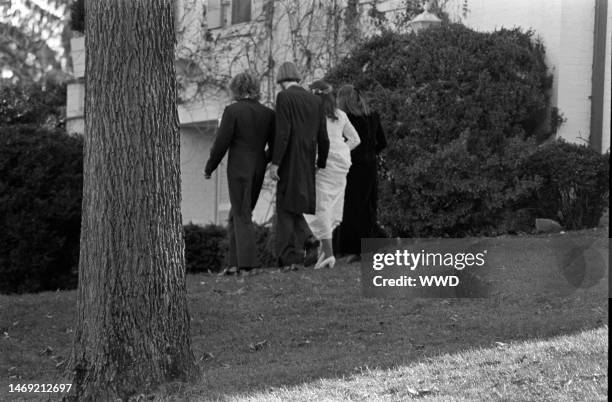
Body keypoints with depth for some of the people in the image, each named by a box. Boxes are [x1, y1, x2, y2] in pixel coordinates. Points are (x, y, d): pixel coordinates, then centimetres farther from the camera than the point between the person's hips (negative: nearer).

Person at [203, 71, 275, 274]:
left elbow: (221, 143, -10)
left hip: (239, 168, -5)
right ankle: (235, 262, 13)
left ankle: (247, 262, -10)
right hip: (259, 169, 5)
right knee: (236, 215, 16)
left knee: (242, 216, -1)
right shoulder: (268, 114, 5)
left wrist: (209, 167, 2)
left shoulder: (232, 111, -9)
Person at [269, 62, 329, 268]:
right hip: (308, 165, 6)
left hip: (290, 163, -6)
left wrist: (275, 163, -15)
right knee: (295, 207, 18)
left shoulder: (284, 97, -8)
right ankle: (308, 239, -4)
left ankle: (288, 259, -6)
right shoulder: (315, 100, 11)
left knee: (286, 207, -2)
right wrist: (321, 164, 18)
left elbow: (283, 132, -17)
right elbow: (323, 137, 10)